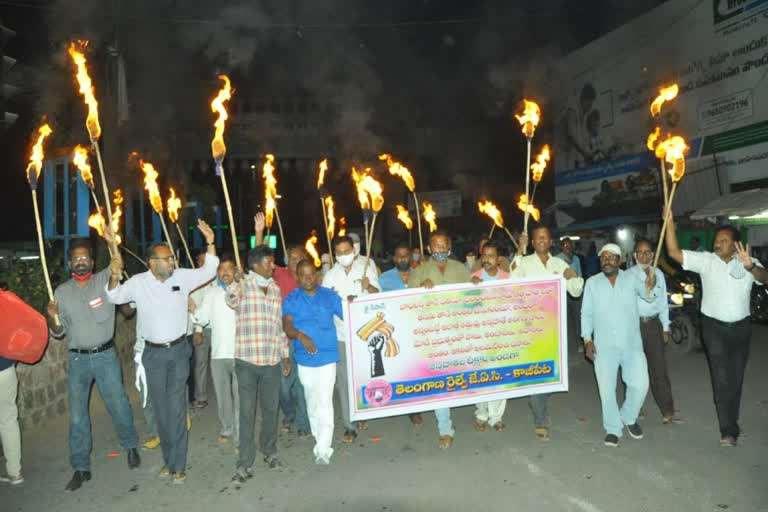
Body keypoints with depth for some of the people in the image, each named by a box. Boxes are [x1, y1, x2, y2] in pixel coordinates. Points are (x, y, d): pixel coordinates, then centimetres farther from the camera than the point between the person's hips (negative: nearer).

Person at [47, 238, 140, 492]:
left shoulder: (104, 280, -2)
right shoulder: (62, 291, 4)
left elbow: (118, 266, -19)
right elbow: (58, 332, 7)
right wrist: (52, 318, -14)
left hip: (106, 356, -2)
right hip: (78, 359, 2)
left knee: (119, 405, 6)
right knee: (77, 415, 6)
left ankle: (131, 446, 31)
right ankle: (81, 468, 19)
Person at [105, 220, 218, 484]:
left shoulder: (182, 277, -3)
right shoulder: (138, 282, -4)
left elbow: (208, 272, 0)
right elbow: (115, 297, -3)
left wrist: (210, 242, -13)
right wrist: (115, 277, -25)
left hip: (178, 350, -1)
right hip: (153, 353, 1)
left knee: (176, 407, -3)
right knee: (160, 409, 10)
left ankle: (178, 465, 6)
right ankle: (169, 459, 25)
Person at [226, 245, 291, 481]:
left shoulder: (276, 289, 12)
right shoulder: (243, 285, -4)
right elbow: (232, 301, -28)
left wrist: (285, 354, 15)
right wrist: (236, 282, -48)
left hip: (272, 361, 4)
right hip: (247, 360, -4)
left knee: (270, 409, 14)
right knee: (247, 412, 2)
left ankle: (270, 451, 33)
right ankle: (245, 462, 13)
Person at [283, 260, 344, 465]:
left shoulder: (330, 295, 3)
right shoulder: (291, 299, 2)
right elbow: (287, 325, -11)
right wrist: (301, 335, -28)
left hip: (327, 356, -2)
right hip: (304, 358, 2)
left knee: (325, 402, -7)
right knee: (312, 402, 14)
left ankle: (323, 449, -4)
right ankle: (318, 439, 32)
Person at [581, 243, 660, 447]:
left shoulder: (631, 279, 3)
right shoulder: (592, 282, 5)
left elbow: (648, 295, -14)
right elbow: (586, 313, 6)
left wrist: (651, 287, -38)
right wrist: (587, 339, -3)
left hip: (632, 344, 0)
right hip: (604, 346, 0)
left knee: (640, 385, -3)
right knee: (606, 389, 3)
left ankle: (628, 417, 26)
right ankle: (613, 429, 20)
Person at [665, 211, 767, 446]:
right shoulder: (706, 260, -6)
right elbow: (674, 252, -14)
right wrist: (670, 222, -22)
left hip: (741, 327, 2)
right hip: (715, 327, -2)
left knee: (736, 378, 14)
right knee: (722, 379, -6)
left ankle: (731, 422, 31)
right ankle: (728, 431, 0)